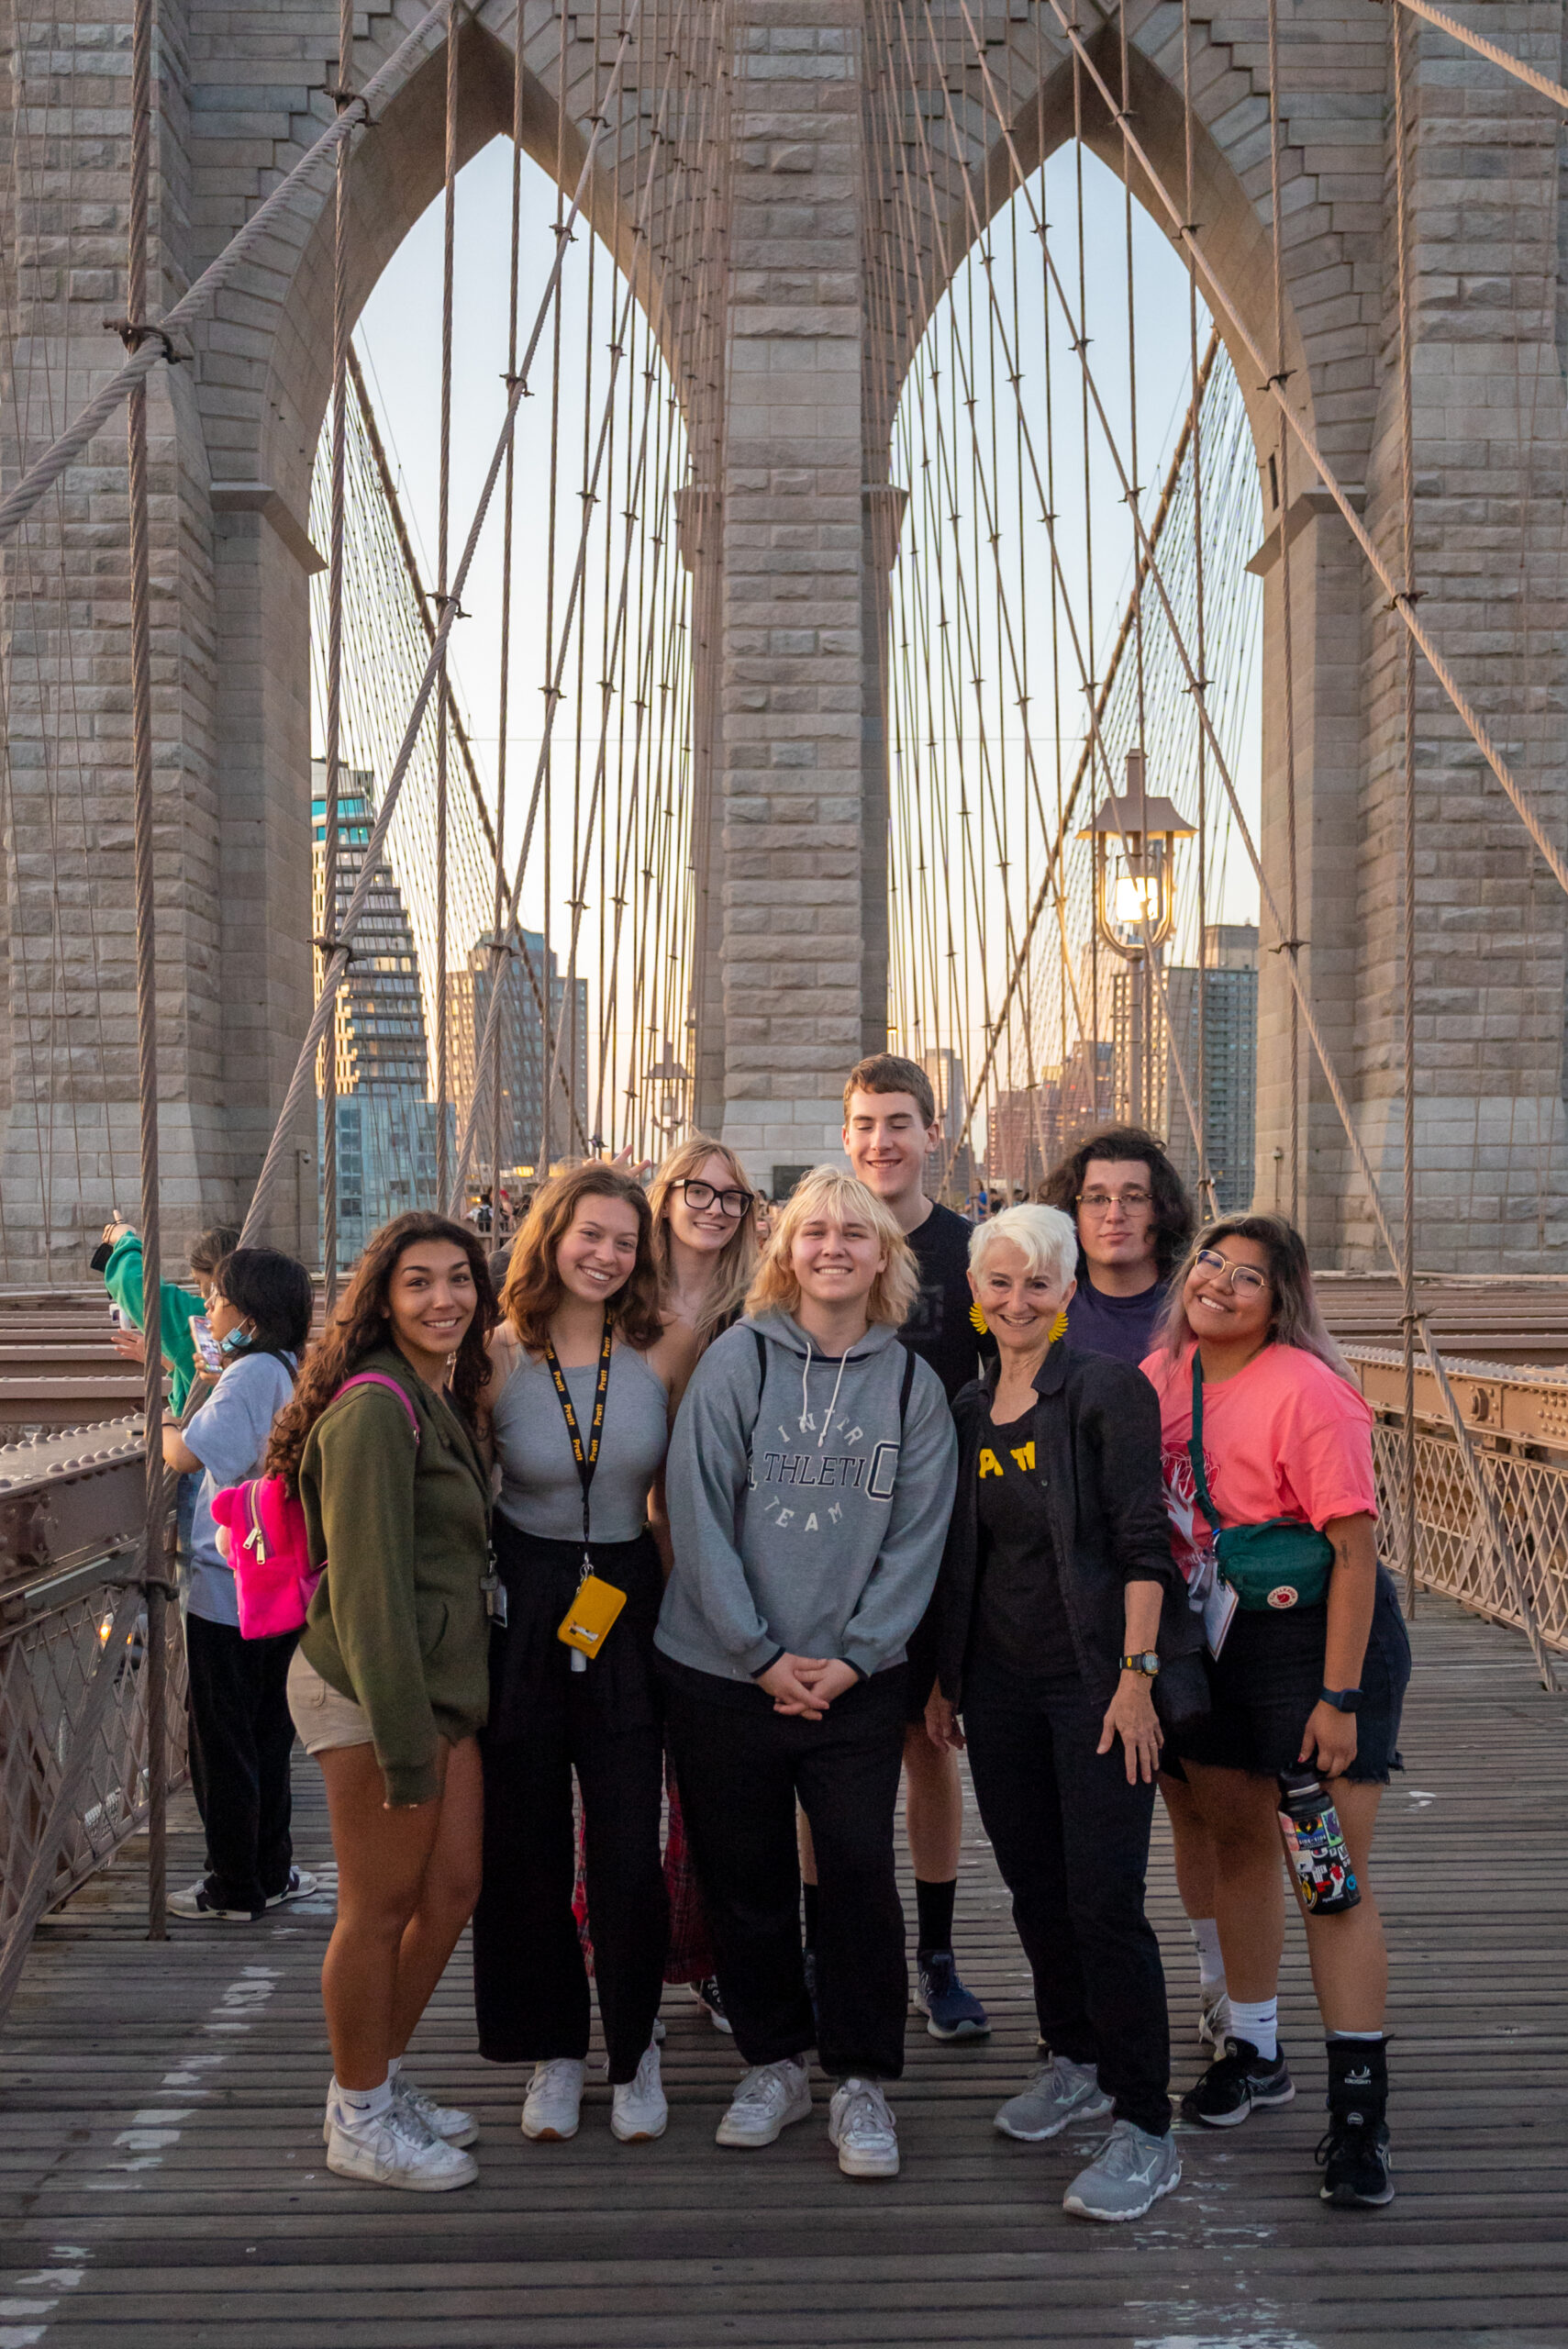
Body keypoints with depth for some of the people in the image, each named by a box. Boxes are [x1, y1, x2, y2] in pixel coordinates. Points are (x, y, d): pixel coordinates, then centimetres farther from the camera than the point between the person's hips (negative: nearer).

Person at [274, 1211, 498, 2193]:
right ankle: (360, 2125, 19)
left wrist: (432, 1720, 14)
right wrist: (403, 1740, -22)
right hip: (370, 1692, -9)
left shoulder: (446, 1400, 13)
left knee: (454, 1889, 14)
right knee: (381, 1909, 3)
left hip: (444, 1683, 9)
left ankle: (382, 2080, 31)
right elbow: (368, 1585, -21)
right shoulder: (374, 1406, -17)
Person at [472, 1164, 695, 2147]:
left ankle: (635, 2049, 23)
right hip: (520, 1611, 0)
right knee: (523, 1844, 9)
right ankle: (552, 2050, 28)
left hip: (628, 1606, 0)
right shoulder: (498, 1356, -7)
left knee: (631, 1851, 1)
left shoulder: (666, 1349, -4)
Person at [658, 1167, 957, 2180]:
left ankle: (861, 2082, 17)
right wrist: (763, 1654, -10)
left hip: (858, 1680, 1)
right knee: (745, 1878, 9)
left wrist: (852, 1657, -8)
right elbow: (699, 1515, -6)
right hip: (725, 1676, 0)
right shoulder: (738, 1359, -3)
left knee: (861, 1874, 0)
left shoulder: (914, 1384, 3)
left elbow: (918, 1537, 2)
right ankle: (776, 2062, 28)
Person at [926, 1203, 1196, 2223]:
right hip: (999, 1678, 6)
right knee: (1033, 1885, 15)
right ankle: (1077, 2061, 35)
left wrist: (1136, 1676, -17)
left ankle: (1146, 2130, 5)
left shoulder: (1109, 1390, -8)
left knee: (1105, 1898, -6)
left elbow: (1142, 1543, -12)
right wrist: (946, 1678, 15)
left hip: (1095, 1678, -6)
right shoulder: (969, 1409, 11)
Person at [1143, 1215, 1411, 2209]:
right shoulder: (1162, 1375, 0)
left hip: (1318, 1638, -6)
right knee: (1238, 1840, 17)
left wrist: (1339, 1696, -20)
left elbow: (1356, 1551, -19)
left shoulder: (1308, 1392, -19)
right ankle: (1256, 2052, 34)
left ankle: (1360, 2107, 8)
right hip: (1206, 1639, 6)